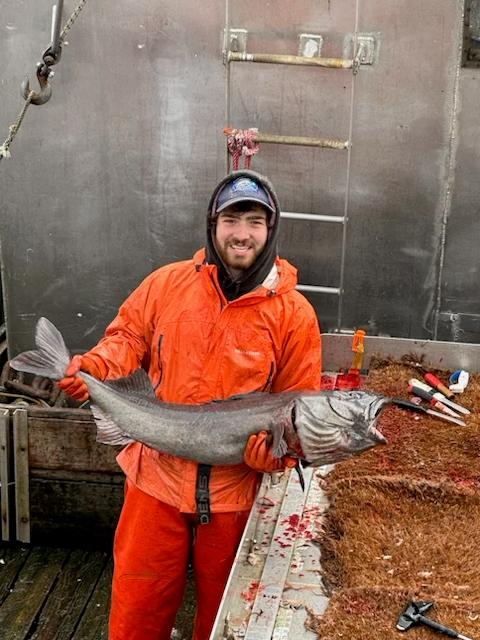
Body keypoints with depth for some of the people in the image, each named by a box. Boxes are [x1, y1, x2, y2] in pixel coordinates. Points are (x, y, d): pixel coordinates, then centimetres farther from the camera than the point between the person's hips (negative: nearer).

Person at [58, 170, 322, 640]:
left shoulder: (294, 313, -7)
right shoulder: (167, 283, -3)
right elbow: (128, 337, 8)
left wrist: (276, 448, -23)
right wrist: (92, 368, -12)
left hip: (234, 490, -1)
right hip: (157, 476, 1)